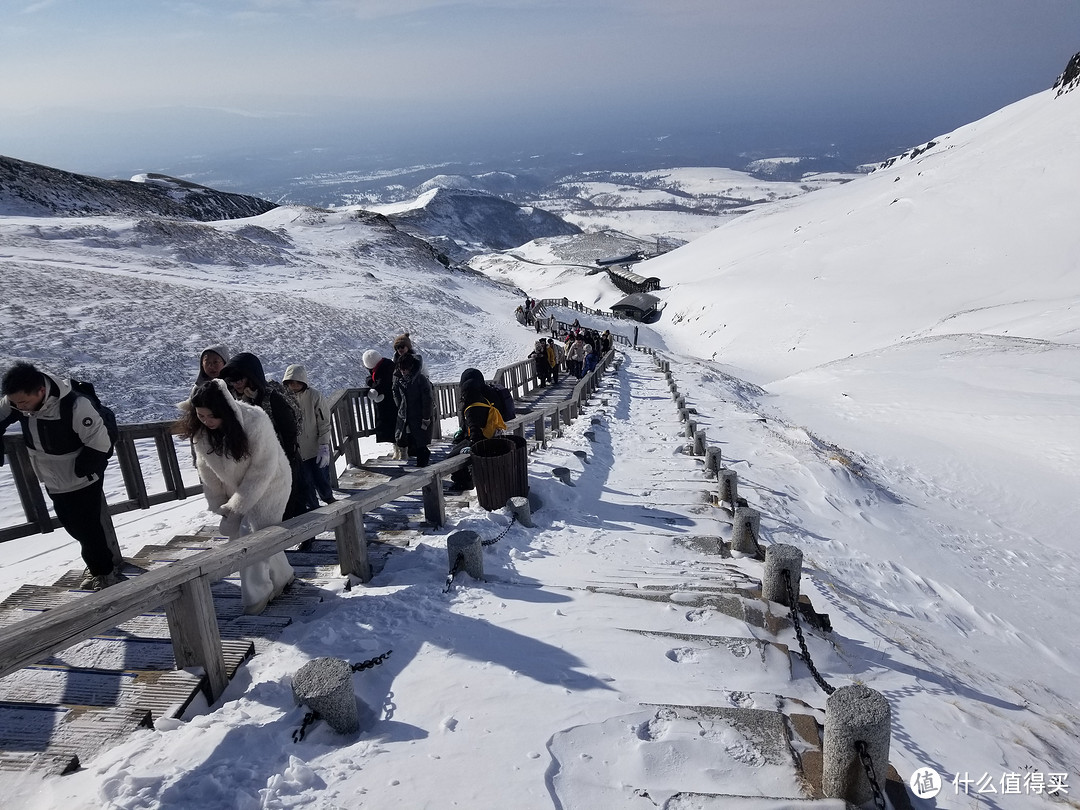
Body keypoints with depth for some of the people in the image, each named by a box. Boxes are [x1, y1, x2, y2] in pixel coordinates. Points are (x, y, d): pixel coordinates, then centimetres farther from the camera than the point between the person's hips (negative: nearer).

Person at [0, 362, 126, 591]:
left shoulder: (75, 406, -34)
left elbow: (100, 445, -27)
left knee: (88, 529, 5)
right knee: (73, 526, 20)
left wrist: (76, 470, -19)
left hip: (83, 482, -7)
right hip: (53, 482, 7)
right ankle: (97, 565, 39)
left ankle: (104, 572, 25)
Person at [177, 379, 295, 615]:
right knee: (236, 534, 12)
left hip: (269, 485, -6)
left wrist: (236, 506, -21)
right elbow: (207, 469, -3)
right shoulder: (201, 430, -15)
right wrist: (219, 505, -3)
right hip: (237, 488, 7)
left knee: (251, 535, -15)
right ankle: (282, 577, 30)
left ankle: (257, 595, 1)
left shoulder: (255, 422, -33)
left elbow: (262, 471, -26)